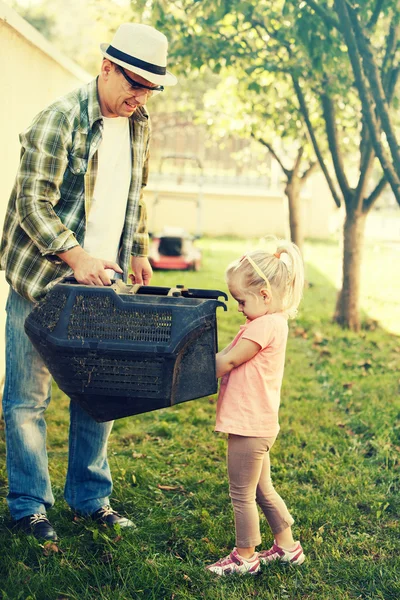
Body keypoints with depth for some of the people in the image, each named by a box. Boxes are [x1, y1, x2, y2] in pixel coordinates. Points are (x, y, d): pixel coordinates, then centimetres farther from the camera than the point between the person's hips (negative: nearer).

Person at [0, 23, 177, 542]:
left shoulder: (139, 127, 8)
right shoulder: (59, 120, -14)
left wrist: (138, 253, 16)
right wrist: (78, 259, -24)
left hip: (103, 284, 6)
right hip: (42, 282, -6)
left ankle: (90, 497, 24)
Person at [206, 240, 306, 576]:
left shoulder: (265, 325, -20)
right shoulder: (268, 322, 12)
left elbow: (226, 362, -19)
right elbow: (227, 356, 13)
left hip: (249, 426, -10)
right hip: (260, 425, 10)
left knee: (242, 495, 4)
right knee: (262, 490, 21)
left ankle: (245, 557, 16)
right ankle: (287, 547, 31)